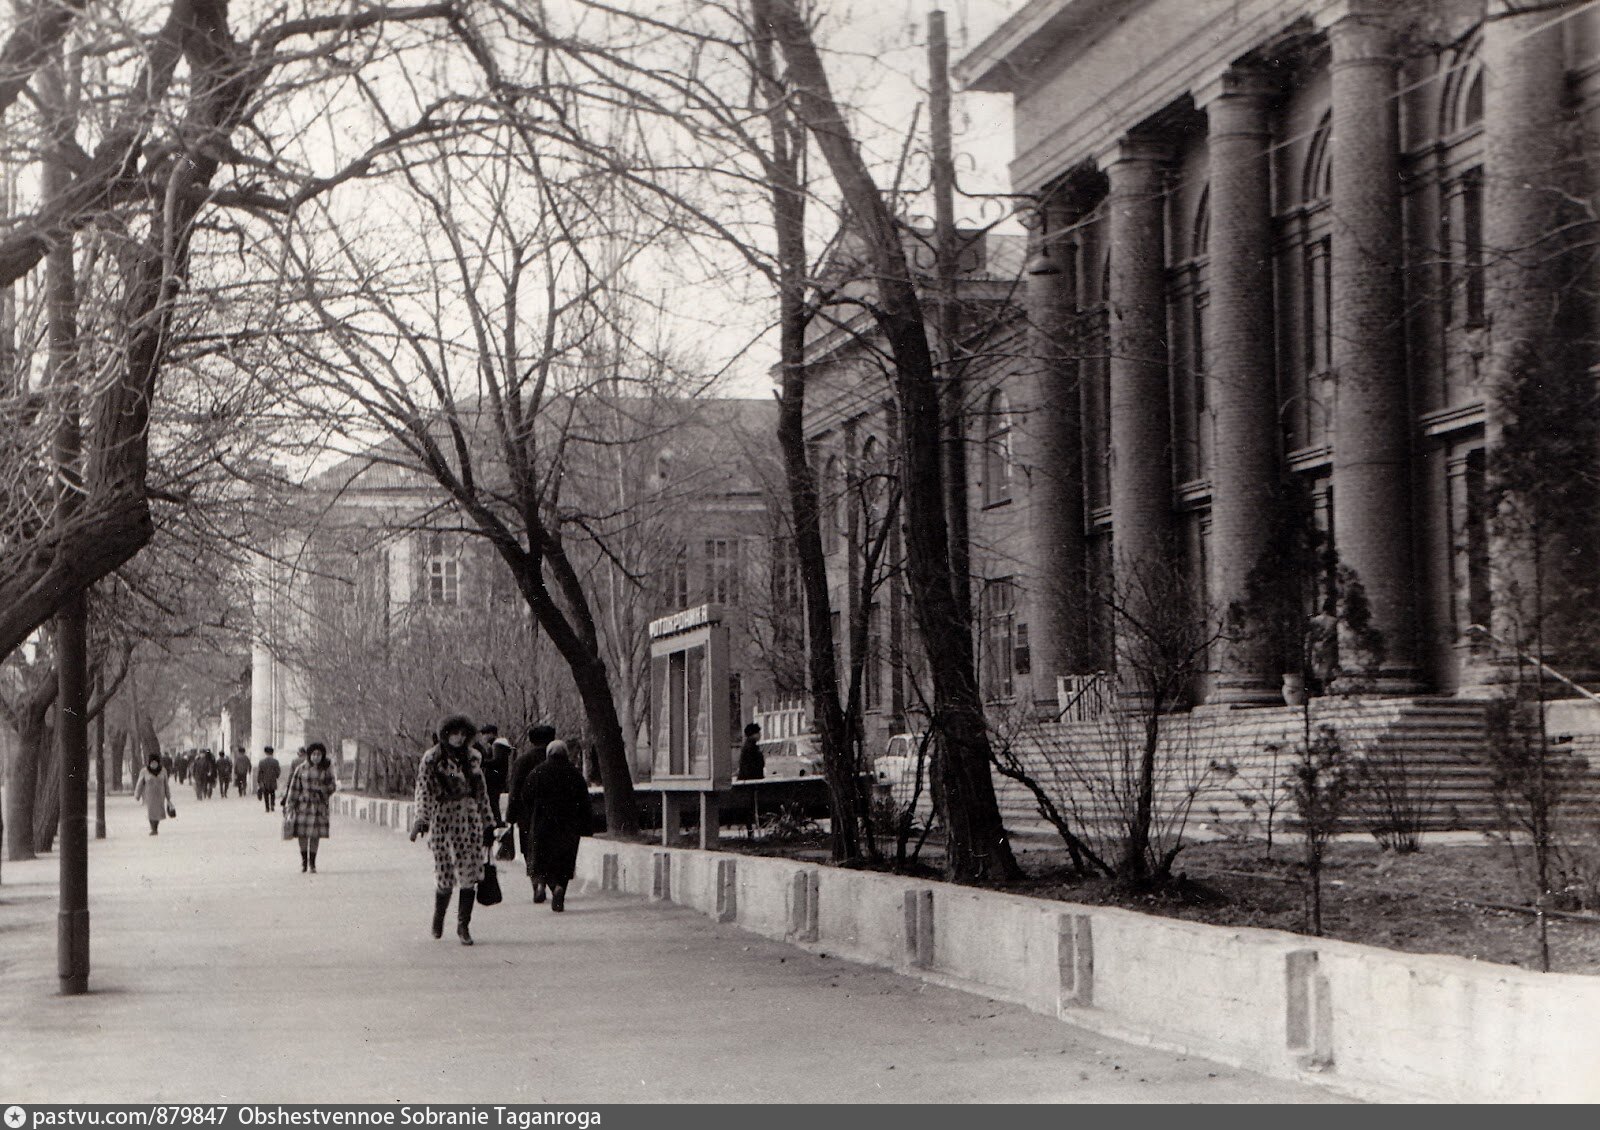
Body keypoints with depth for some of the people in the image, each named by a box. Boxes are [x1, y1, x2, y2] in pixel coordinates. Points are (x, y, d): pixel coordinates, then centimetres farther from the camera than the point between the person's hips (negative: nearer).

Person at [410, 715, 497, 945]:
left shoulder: (473, 757, 10)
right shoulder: (432, 759, -2)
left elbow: (481, 792, 15)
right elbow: (424, 791, -7)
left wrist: (488, 824, 15)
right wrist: (421, 820, -19)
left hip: (469, 818, 3)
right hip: (442, 819, -3)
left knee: (470, 874, -6)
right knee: (444, 874, -1)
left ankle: (463, 925, 2)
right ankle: (438, 918, 26)